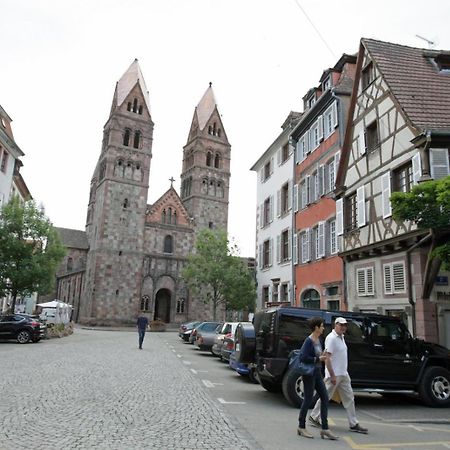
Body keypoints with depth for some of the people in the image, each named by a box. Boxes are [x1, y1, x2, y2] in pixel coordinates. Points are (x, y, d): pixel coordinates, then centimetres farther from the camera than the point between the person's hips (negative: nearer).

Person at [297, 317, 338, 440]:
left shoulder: (318, 340, 10)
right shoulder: (309, 341, -17)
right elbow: (303, 357, -23)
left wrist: (322, 356, 5)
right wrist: (318, 359, -17)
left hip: (317, 372, 9)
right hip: (309, 373, -9)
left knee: (325, 398, 6)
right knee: (308, 400, 2)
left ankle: (325, 429, 12)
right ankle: (301, 427, 17)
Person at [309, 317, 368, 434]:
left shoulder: (341, 337, 12)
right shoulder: (331, 338, -17)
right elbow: (327, 358, -21)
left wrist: (344, 373, 18)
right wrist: (332, 375, -23)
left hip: (343, 374, 9)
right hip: (334, 375, -9)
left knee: (349, 398, 9)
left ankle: (354, 424, 15)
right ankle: (313, 417, 18)